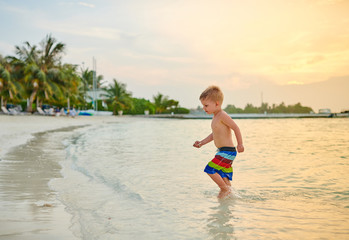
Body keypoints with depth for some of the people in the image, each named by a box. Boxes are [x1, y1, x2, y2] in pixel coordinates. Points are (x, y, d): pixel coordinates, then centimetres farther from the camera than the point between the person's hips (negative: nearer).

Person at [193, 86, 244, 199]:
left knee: (210, 169, -14)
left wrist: (240, 144, -16)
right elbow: (214, 134, 24)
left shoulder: (222, 115, -14)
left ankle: (225, 189, -4)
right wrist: (201, 143, 17)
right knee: (223, 177, 14)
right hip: (222, 152, 10)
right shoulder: (215, 117, 15)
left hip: (227, 151, -10)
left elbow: (236, 128, -16)